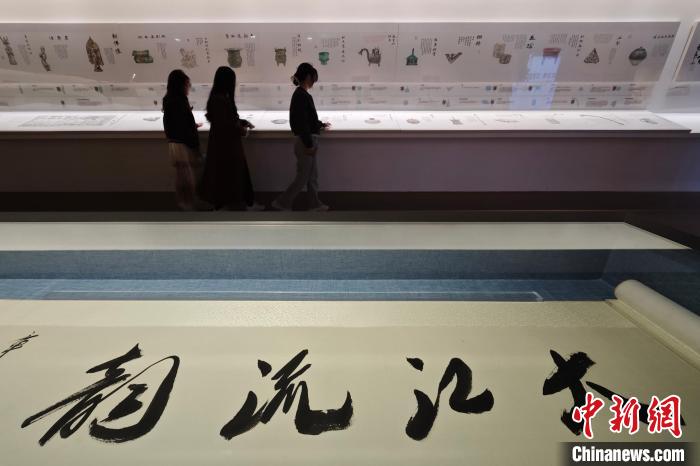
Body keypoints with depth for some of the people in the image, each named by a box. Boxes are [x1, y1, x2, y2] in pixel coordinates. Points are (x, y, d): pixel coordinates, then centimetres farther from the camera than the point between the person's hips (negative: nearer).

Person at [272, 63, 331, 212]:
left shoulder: (301, 94, 12)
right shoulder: (302, 96, -17)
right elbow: (302, 124, -21)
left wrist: (321, 124, 36)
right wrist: (309, 145, -20)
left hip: (309, 140, 10)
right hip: (306, 142, -10)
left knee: (312, 176, 15)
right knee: (302, 177, 0)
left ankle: (315, 204, 25)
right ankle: (281, 202, 11)